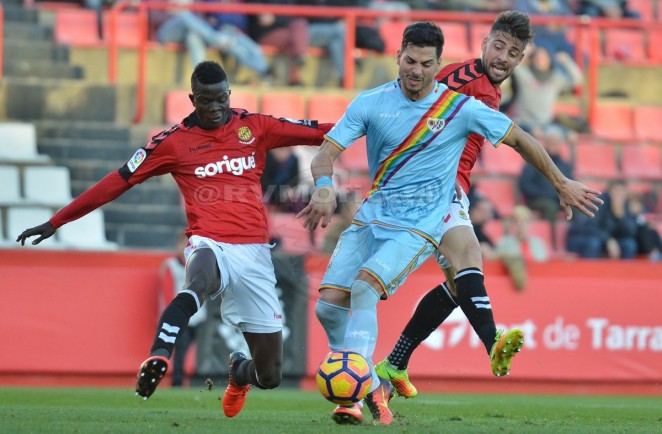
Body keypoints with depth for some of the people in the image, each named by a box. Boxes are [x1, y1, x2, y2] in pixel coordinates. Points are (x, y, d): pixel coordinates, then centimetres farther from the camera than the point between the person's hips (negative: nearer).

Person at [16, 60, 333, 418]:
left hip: (254, 251, 2)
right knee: (199, 281, -44)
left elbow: (317, 133, 8)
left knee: (269, 376, 3)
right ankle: (157, 359, -58)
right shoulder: (173, 142, 5)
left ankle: (240, 371, 40)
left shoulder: (254, 127, 9)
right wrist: (55, 222, 6)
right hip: (209, 245, -2)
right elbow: (117, 182, 6)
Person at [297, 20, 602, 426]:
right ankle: (374, 385, 10)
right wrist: (324, 188, -29)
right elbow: (328, 152, -6)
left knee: (364, 287, -28)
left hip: (419, 225, -4)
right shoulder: (371, 103, -3)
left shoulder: (461, 108, -8)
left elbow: (519, 138, 5)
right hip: (373, 215, 4)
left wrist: (562, 183, 10)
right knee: (328, 305, -8)